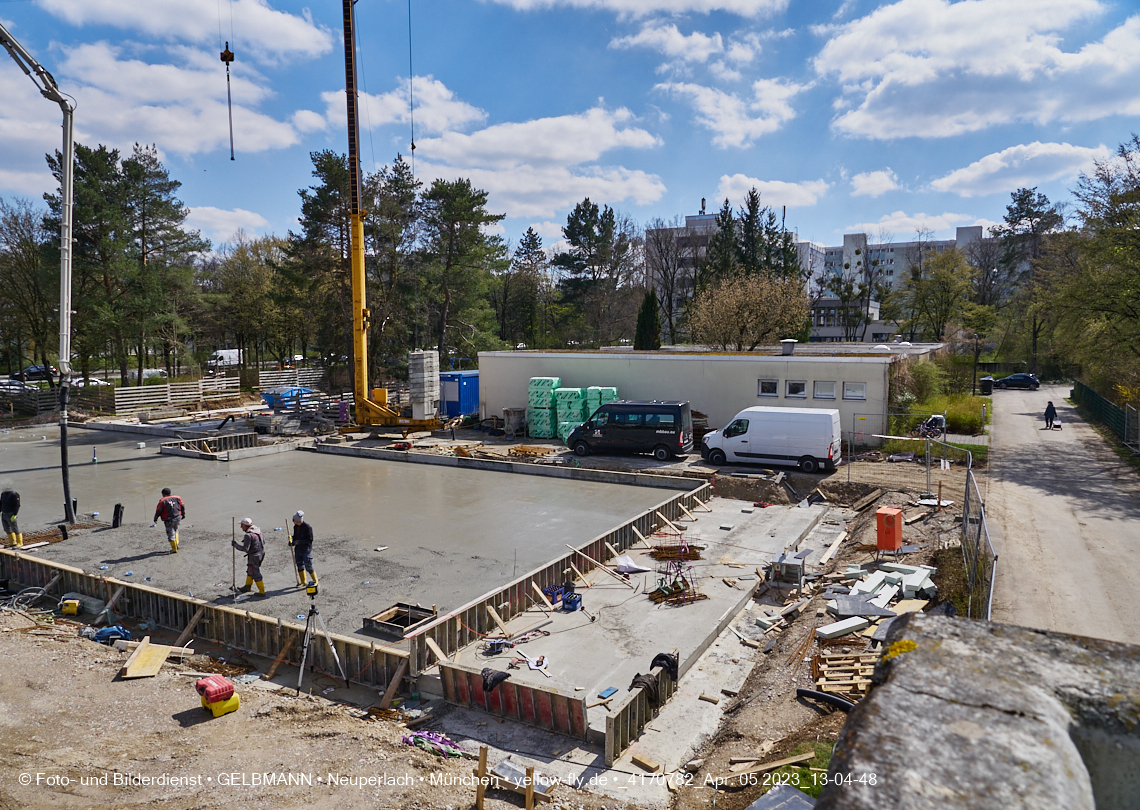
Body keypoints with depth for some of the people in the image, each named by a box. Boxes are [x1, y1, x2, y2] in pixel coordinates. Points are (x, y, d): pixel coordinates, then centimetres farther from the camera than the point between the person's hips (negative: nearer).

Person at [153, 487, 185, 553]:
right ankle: (176, 544, 21)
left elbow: (158, 511, -5)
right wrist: (183, 515, 23)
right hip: (177, 518, 5)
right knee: (175, 530, 29)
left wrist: (155, 518, 11)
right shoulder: (177, 498, 5)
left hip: (169, 521, -5)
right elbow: (182, 506, 10)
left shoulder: (162, 501, -7)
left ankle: (174, 549, 7)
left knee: (171, 534, 4)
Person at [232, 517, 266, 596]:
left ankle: (262, 592, 7)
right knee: (250, 570, 27)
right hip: (260, 554, 9)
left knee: (255, 574, 1)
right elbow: (263, 543, 12)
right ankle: (247, 586, 43)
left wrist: (235, 544, -14)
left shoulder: (248, 535, -22)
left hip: (253, 556, -9)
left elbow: (245, 549, -24)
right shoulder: (258, 531, 5)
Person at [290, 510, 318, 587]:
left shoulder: (307, 527, -16)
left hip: (306, 550, -7)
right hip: (298, 549, 7)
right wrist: (292, 542, -1)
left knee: (308, 566, -6)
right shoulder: (295, 527, 6)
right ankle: (303, 582, 28)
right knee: (300, 565, 13)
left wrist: (299, 541, -22)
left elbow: (310, 539, -16)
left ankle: (315, 581, 11)